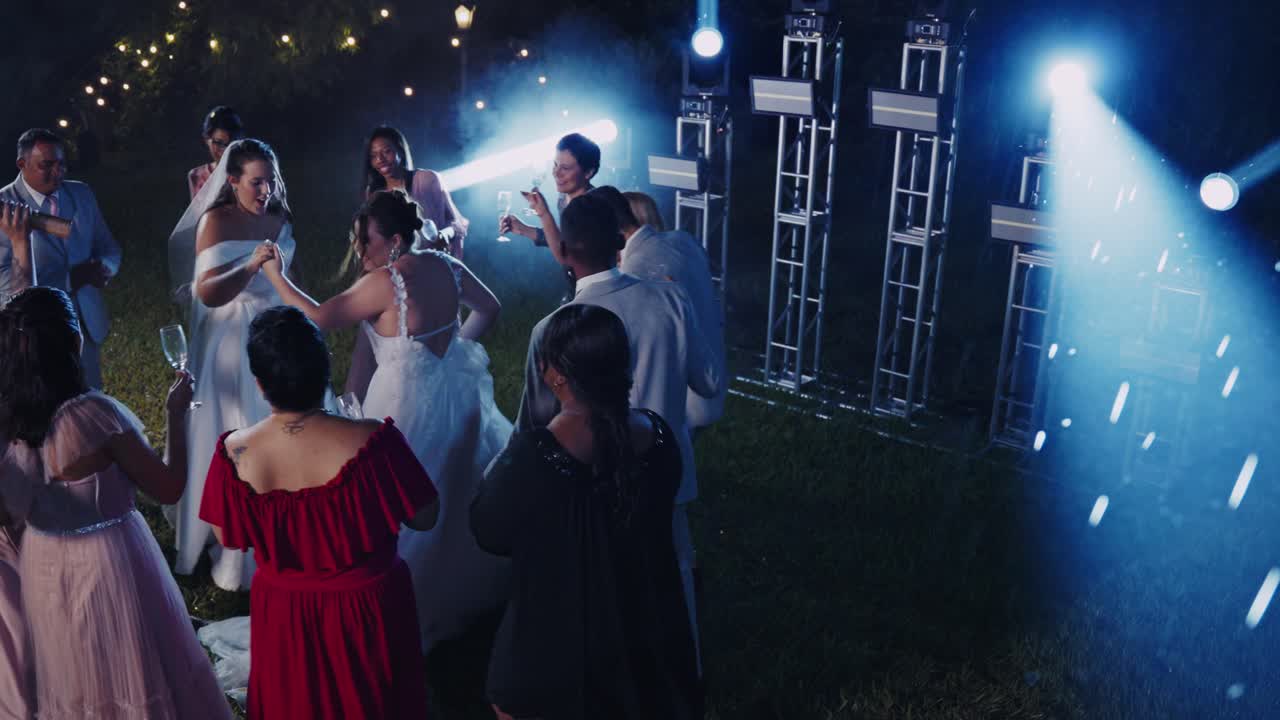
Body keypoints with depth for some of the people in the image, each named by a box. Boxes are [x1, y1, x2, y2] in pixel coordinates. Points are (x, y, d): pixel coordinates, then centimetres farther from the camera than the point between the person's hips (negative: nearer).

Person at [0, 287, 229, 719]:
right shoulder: (96, 415, -28)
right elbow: (169, 488, -17)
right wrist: (176, 414, -7)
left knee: (73, 677, 26)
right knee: (130, 676, 15)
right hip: (106, 564, -6)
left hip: (42, 564, 6)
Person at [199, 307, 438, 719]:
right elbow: (423, 518, -15)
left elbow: (228, 538, -4)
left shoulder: (235, 454, -20)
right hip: (366, 605, -2)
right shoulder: (370, 441, -28)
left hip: (284, 611, 2)